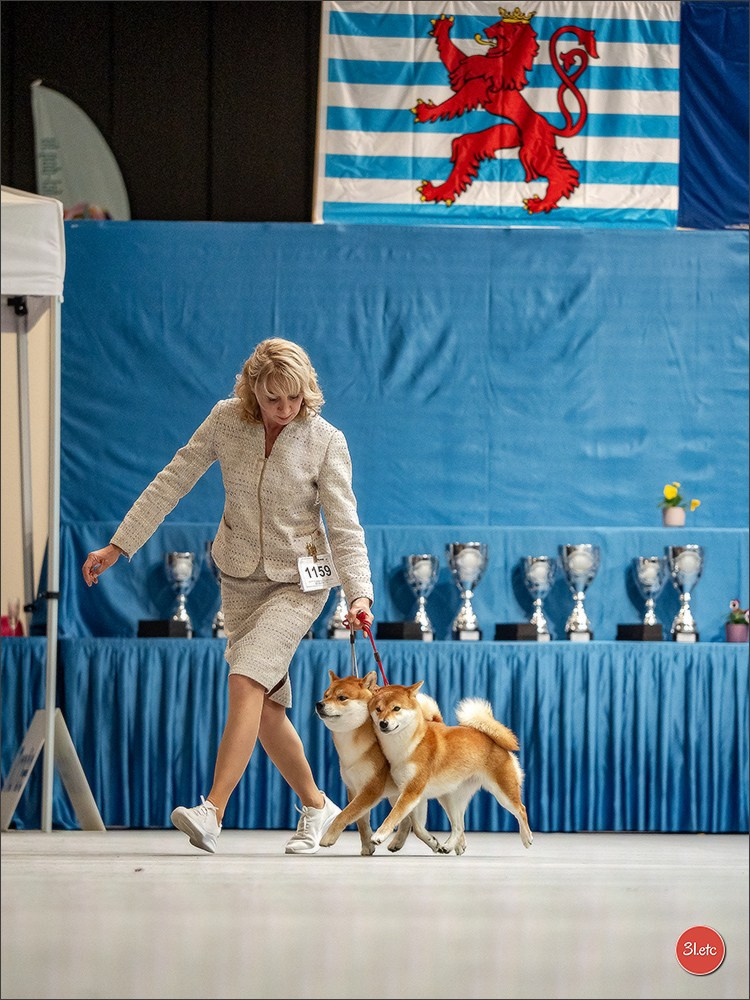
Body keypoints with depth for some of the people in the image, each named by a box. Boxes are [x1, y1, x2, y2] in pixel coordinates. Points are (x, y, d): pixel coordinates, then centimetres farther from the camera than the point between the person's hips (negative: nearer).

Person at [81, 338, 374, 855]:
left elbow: (344, 527, -13)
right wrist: (118, 546, -2)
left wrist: (359, 595, -26)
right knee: (267, 707, 5)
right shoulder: (225, 421, -6)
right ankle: (317, 806, 25)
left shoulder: (326, 441, -13)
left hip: (299, 581, -4)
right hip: (241, 576, 4)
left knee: (246, 680, -23)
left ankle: (212, 813, -32)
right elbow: (172, 482, -1)